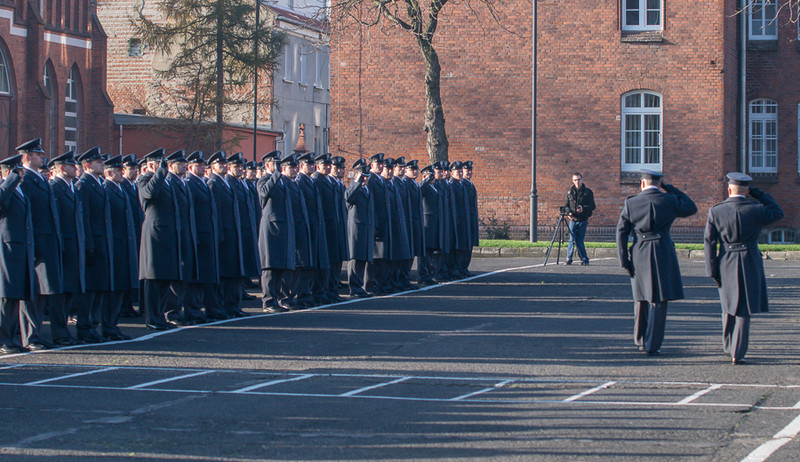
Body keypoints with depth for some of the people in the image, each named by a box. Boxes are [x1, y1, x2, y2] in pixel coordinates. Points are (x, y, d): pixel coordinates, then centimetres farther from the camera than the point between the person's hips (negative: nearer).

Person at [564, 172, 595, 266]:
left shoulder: (588, 192, 3)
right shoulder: (570, 192, 11)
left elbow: (592, 206, 0)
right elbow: (566, 205, 14)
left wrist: (583, 208, -18)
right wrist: (568, 212, -7)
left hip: (583, 220, -2)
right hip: (573, 219, 2)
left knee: (579, 241, -3)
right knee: (572, 240, -5)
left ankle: (584, 259, 7)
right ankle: (569, 259, 2)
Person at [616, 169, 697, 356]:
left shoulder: (630, 203, 1)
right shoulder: (669, 200, -4)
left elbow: (621, 231, -1)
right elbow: (691, 208, 14)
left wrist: (624, 260, 3)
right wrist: (669, 188, 14)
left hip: (639, 254, 2)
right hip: (662, 253, -2)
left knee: (641, 298, 18)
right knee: (658, 300, 1)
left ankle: (640, 340, 28)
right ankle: (652, 344, -2)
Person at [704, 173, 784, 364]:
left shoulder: (715, 211, -6)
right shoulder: (756, 210, -9)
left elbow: (709, 242, -5)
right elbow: (777, 213, 11)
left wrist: (712, 271, 0)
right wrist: (759, 194, 9)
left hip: (726, 263, 2)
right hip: (750, 264, -2)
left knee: (729, 305, 22)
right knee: (744, 309, 5)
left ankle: (728, 346, 33)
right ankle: (737, 353, 0)